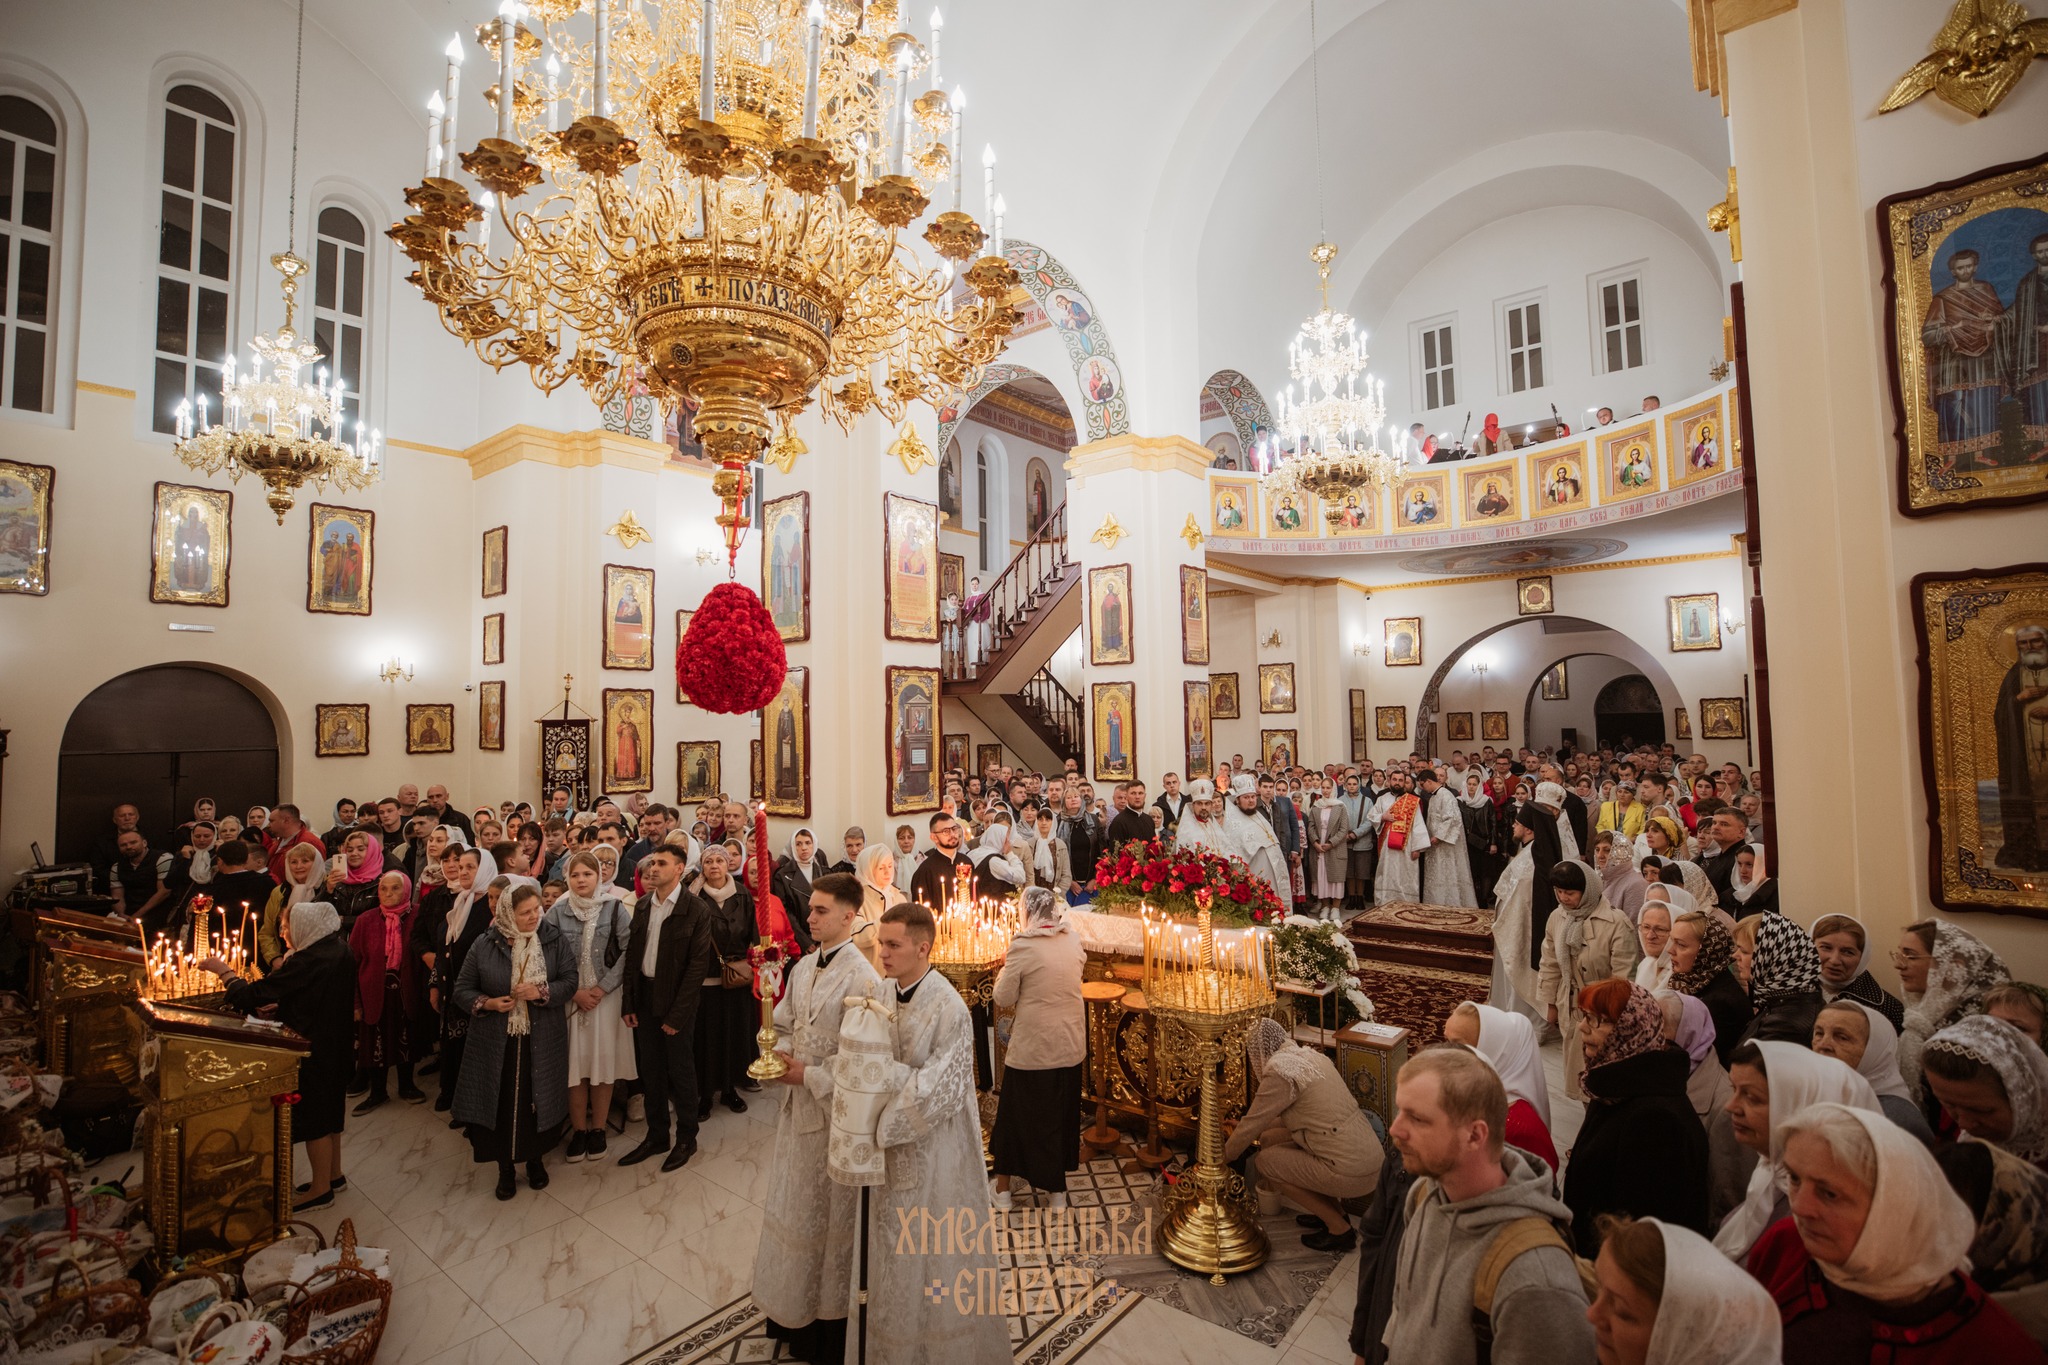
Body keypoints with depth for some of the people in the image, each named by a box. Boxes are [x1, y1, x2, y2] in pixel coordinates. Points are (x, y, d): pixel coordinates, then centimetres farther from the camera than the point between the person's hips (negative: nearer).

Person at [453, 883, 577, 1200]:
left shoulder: (553, 940, -4)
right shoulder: (485, 945, -4)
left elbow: (570, 981, -5)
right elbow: (462, 990, 3)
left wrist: (542, 992, -22)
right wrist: (487, 1003, -15)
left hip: (541, 1042, 0)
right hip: (496, 1043, 0)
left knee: (537, 1100, 9)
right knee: (500, 1102, 7)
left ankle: (536, 1159, 33)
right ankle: (505, 1167, 29)